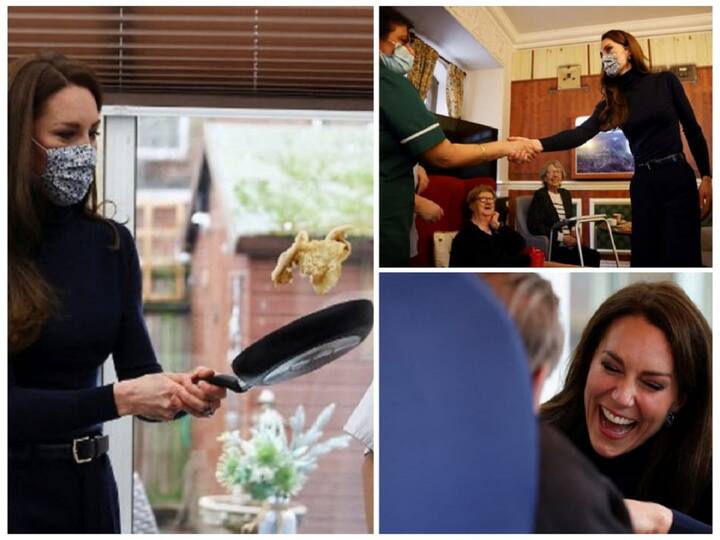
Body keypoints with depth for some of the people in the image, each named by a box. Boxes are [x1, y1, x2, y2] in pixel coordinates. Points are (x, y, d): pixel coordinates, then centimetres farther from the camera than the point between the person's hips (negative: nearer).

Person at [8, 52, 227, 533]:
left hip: (89, 482, 5)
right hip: (14, 489, -5)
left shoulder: (112, 245, 2)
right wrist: (120, 398, -26)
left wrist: (183, 393, -22)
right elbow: (7, 405, -18)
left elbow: (140, 374, -1)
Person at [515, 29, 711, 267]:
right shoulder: (611, 101, 9)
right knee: (645, 258, 1)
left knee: (679, 258, -11)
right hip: (644, 184, 4)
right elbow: (581, 133, -7)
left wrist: (706, 177, -2)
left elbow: (692, 129, 5)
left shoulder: (665, 81, 3)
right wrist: (538, 144, -25)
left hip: (678, 178, -3)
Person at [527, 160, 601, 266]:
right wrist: (562, 237, -14)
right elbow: (536, 226, -11)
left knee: (594, 256, -19)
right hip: (550, 246, -6)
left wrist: (574, 232, 1)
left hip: (568, 244, 7)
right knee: (578, 260, -29)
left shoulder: (566, 194, 19)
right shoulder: (540, 195, -2)